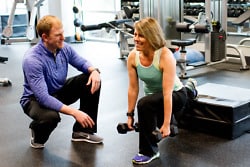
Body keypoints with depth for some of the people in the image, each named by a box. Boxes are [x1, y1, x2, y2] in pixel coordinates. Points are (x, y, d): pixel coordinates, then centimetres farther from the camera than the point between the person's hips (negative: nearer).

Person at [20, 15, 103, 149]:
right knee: (51, 117, -40)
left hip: (59, 92, 7)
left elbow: (82, 63, 7)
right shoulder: (32, 59, -31)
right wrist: (74, 112, -41)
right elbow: (43, 97, -36)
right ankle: (37, 135, -1)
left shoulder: (64, 48, -11)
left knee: (93, 80, -10)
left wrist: (94, 71, -19)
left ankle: (82, 131, -1)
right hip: (35, 99, -7)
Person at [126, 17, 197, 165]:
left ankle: (149, 151, -18)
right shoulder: (133, 57, -18)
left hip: (175, 95, -7)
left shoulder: (165, 56, -33)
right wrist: (130, 115, -7)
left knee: (144, 104, -37)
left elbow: (167, 93, -33)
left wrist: (166, 124, -34)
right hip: (154, 96, 7)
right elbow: (133, 88, -10)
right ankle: (189, 90, 56)